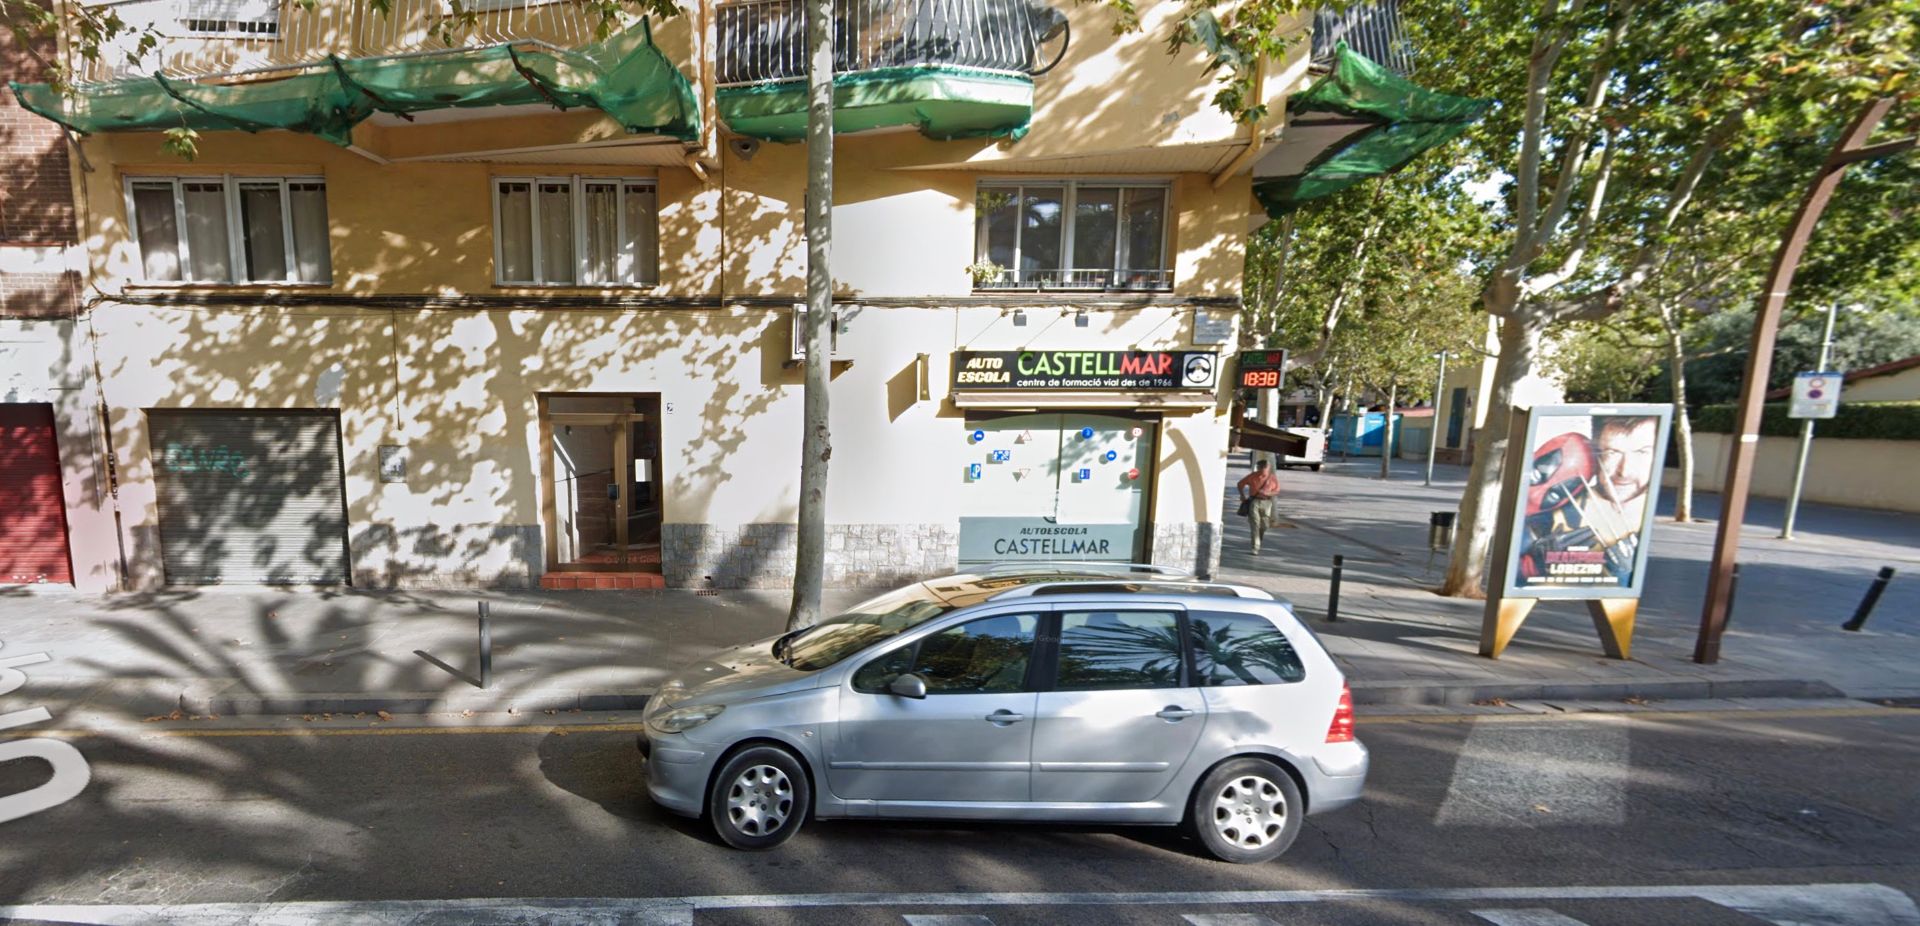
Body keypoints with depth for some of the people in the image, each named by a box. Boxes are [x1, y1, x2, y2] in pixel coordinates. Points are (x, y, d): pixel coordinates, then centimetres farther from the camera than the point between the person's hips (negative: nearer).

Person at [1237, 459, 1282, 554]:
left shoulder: (1273, 478, 0)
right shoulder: (1252, 476, -2)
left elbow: (1277, 491, 4)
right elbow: (1240, 484, 10)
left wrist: (1267, 493, -14)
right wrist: (1242, 496, 6)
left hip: (1266, 502, 2)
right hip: (1254, 501, -1)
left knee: (1263, 526, 9)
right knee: (1255, 524, -10)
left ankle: (1258, 542, 36)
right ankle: (1255, 547, -13)